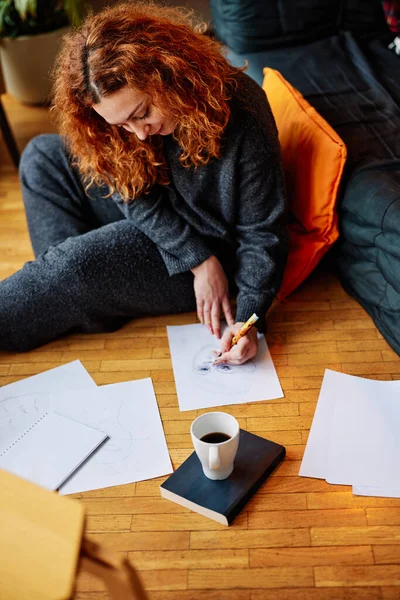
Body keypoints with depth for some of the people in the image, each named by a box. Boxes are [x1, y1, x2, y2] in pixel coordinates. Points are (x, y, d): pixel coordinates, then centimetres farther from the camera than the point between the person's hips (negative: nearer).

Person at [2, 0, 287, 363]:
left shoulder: (243, 120, -29)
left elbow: (263, 234, -22)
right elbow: (138, 198, -11)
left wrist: (249, 321, -29)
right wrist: (199, 260, -21)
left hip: (221, 252, -6)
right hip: (148, 224, 7)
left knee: (74, 268, -27)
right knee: (43, 157, -2)